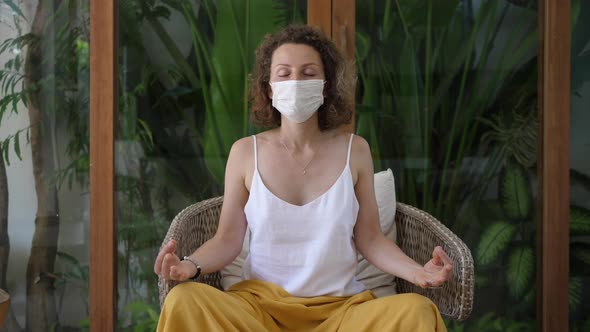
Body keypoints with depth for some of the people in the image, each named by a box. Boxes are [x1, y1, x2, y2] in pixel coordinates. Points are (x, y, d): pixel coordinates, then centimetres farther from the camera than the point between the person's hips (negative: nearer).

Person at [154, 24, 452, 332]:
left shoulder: (355, 150, 1)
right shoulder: (245, 152, 0)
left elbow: (369, 239, 5)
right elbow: (227, 239, 2)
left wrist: (417, 272, -13)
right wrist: (191, 266, -19)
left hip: (341, 306, 0)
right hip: (260, 301, 1)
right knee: (184, 302, -28)